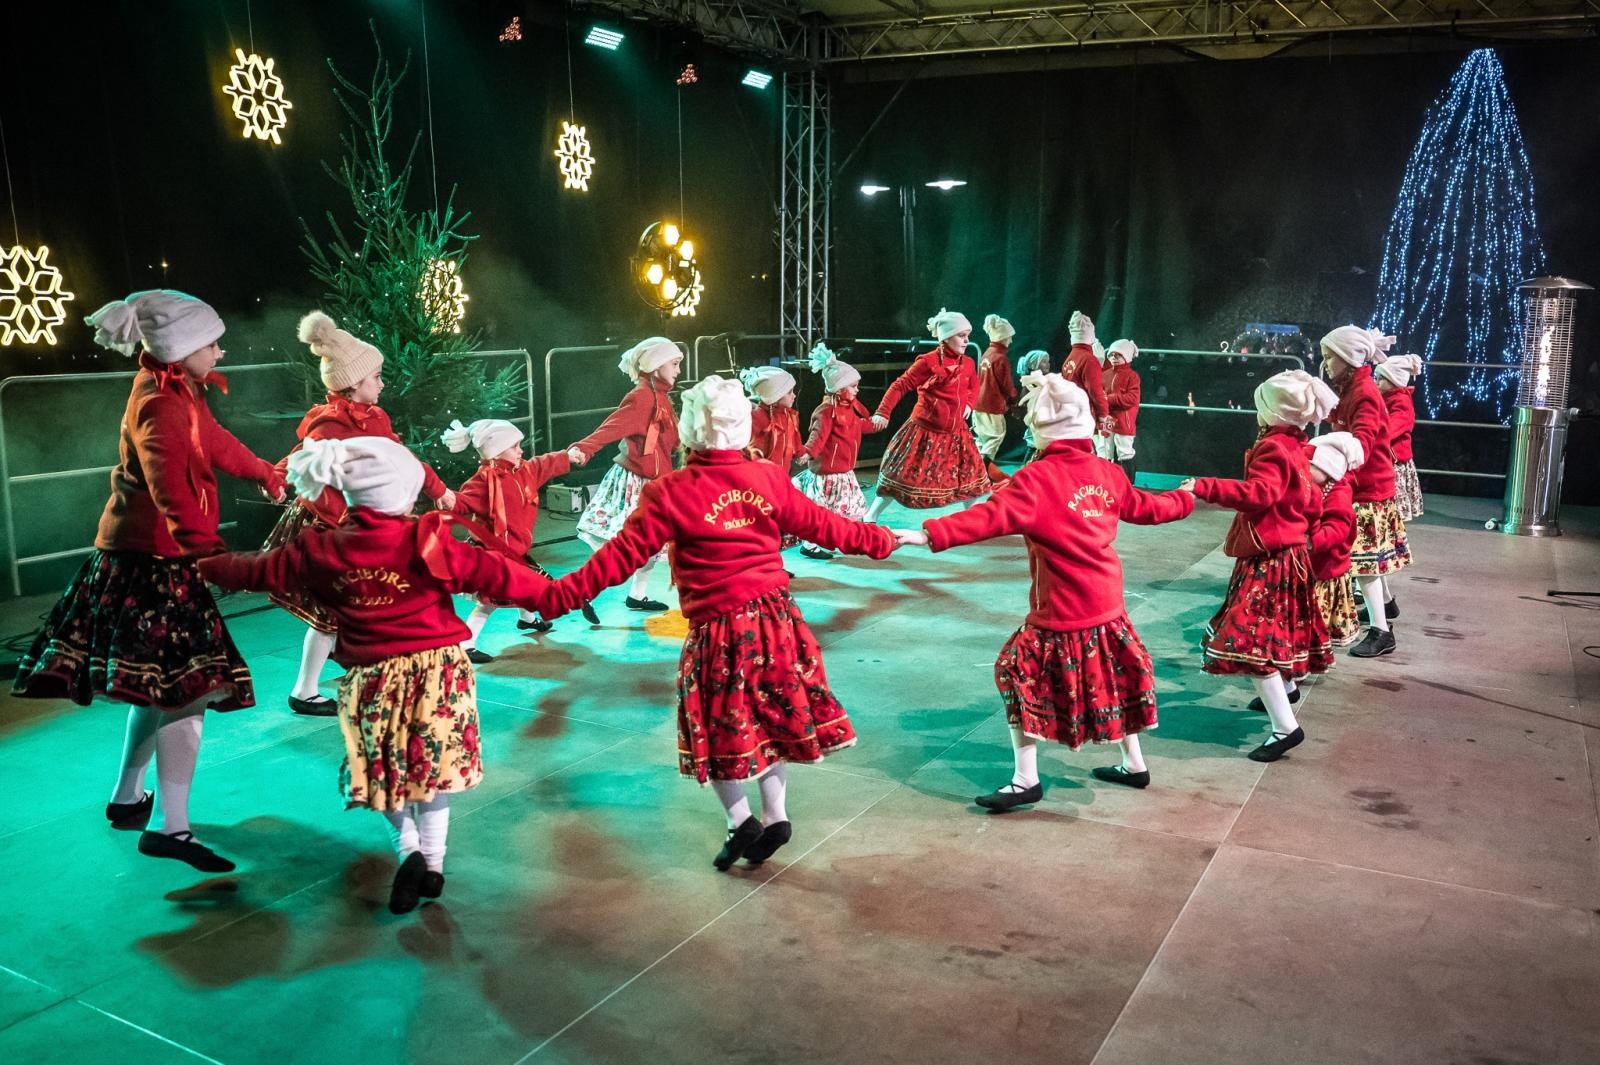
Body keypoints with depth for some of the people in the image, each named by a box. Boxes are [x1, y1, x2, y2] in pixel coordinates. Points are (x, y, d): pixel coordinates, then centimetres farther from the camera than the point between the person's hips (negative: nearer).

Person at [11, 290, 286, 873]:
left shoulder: (175, 389, 10)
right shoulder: (159, 404, -20)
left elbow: (213, 442, 28)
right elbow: (172, 488, -33)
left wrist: (266, 474, 42)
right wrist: (209, 548, -44)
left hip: (152, 555, 10)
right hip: (153, 560, -10)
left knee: (161, 685, 19)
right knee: (184, 686, -11)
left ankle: (128, 798, 33)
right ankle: (168, 826, -7)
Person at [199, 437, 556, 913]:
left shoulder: (321, 552, -3)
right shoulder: (429, 541, -12)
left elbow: (259, 570, 10)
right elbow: (493, 573, -12)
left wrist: (203, 565, 28)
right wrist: (549, 594, -2)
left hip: (372, 678, 1)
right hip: (437, 668, -1)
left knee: (386, 770, 19)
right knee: (432, 764, 15)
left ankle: (408, 850, 2)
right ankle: (432, 863, 19)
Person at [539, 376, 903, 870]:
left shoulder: (671, 492, -13)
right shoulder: (770, 478, -2)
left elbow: (620, 556, -14)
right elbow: (824, 527, 8)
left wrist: (560, 594, -10)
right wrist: (884, 539, 23)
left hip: (718, 628, -4)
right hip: (776, 617, 4)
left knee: (718, 725, 14)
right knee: (773, 715, 19)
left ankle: (742, 824, 16)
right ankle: (774, 817, 24)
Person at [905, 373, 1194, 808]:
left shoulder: (1038, 477, -17)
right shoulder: (1107, 473, 5)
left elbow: (993, 517, -29)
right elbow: (1146, 508, 21)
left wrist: (933, 533, -35)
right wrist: (1183, 499, 42)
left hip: (1060, 611, -7)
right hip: (1108, 605, 7)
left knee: (1021, 675, 4)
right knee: (1114, 675, 23)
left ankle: (1026, 780, 5)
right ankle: (1134, 764, 37)